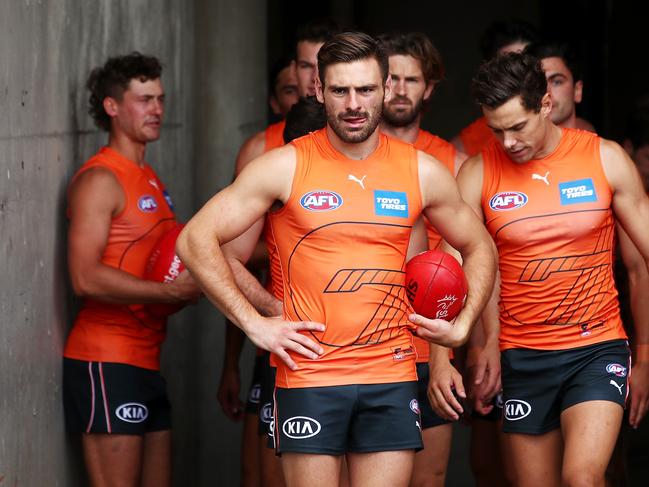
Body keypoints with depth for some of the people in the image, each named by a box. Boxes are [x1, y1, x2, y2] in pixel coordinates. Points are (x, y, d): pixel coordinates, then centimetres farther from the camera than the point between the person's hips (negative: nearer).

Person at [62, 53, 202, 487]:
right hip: (106, 360, -9)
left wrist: (195, 272, 7)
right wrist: (171, 292, -21)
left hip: (146, 361, 10)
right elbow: (86, 277, -21)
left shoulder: (150, 178, 19)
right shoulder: (99, 179, -10)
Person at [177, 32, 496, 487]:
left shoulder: (421, 172, 6)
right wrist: (254, 324, -8)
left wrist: (462, 327, 8)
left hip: (391, 380, 2)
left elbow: (480, 249, 22)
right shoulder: (286, 167, -3)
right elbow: (196, 240, -4)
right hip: (309, 377, -2)